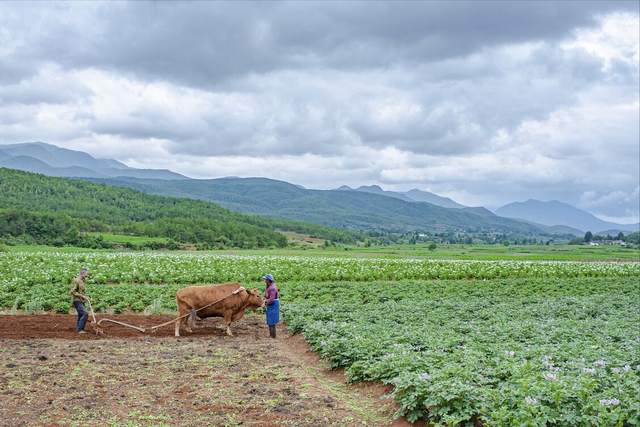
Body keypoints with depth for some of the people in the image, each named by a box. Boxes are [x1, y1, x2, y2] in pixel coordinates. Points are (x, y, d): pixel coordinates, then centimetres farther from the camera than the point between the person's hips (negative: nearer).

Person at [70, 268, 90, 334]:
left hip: (82, 302, 9)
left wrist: (86, 297, 10)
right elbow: (72, 291, -19)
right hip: (77, 301, -9)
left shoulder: (82, 281, 17)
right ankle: (79, 329, -15)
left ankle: (78, 329, 14)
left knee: (81, 316, 9)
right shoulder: (76, 281, -12)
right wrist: (82, 296, -19)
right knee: (85, 314, -18)